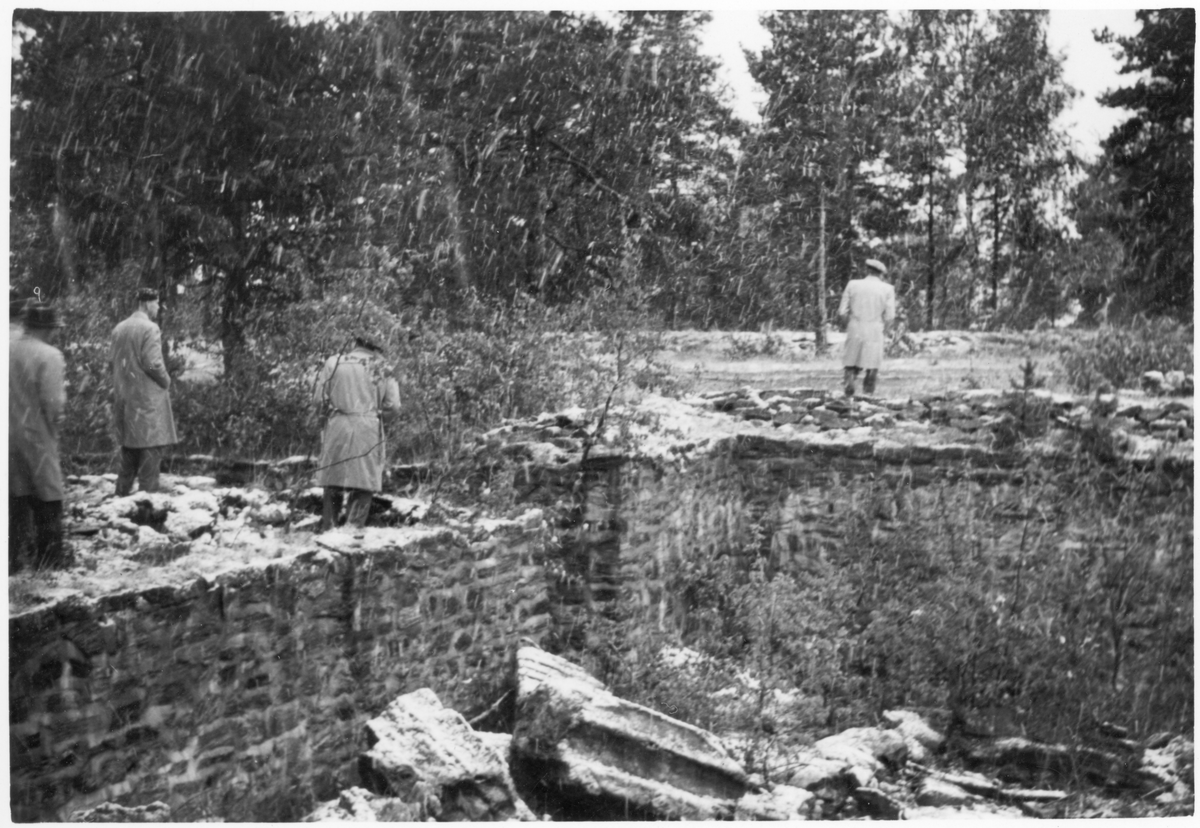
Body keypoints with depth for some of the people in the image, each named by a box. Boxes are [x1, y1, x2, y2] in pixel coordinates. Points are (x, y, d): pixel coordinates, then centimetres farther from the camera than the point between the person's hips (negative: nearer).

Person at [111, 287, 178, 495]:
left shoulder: (118, 329, 11)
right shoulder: (150, 328, -14)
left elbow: (116, 362, 13)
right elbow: (153, 363, -18)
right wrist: (166, 381, -3)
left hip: (125, 397, 8)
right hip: (148, 397, -8)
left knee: (129, 449, 16)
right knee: (152, 448, -3)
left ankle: (121, 494, 20)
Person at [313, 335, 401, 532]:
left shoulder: (334, 362, 4)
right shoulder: (378, 368, 4)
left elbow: (319, 396, 7)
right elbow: (393, 405, 6)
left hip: (337, 427, 1)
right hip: (367, 429, -1)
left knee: (333, 482, 11)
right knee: (362, 483, 4)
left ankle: (327, 529, 13)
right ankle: (353, 529, -3)